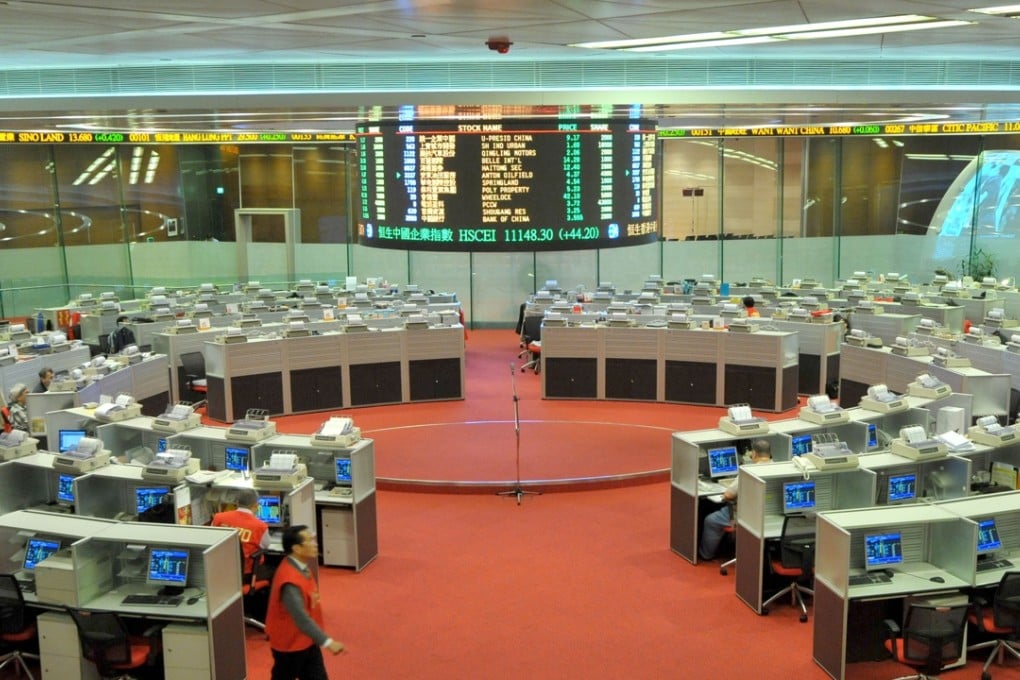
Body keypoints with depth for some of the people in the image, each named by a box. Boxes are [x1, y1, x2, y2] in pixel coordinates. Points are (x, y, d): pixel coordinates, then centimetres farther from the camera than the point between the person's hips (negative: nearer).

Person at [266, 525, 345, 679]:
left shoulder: (301, 567, -2)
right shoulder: (290, 581, -32)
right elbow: (301, 619, -33)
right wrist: (328, 642, -32)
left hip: (307, 640, 8)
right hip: (289, 644, -8)